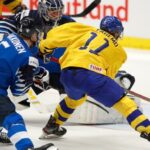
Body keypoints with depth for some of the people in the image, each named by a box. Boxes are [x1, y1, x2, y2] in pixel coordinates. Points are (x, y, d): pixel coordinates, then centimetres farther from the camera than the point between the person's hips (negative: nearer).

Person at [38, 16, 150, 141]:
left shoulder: (88, 30, 28)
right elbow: (109, 74, 26)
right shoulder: (118, 51, 24)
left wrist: (45, 46, 31)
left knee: (75, 98, 37)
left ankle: (52, 126, 46)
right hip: (91, 73, -4)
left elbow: (60, 32, 20)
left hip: (67, 72, 4)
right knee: (121, 100, 4)